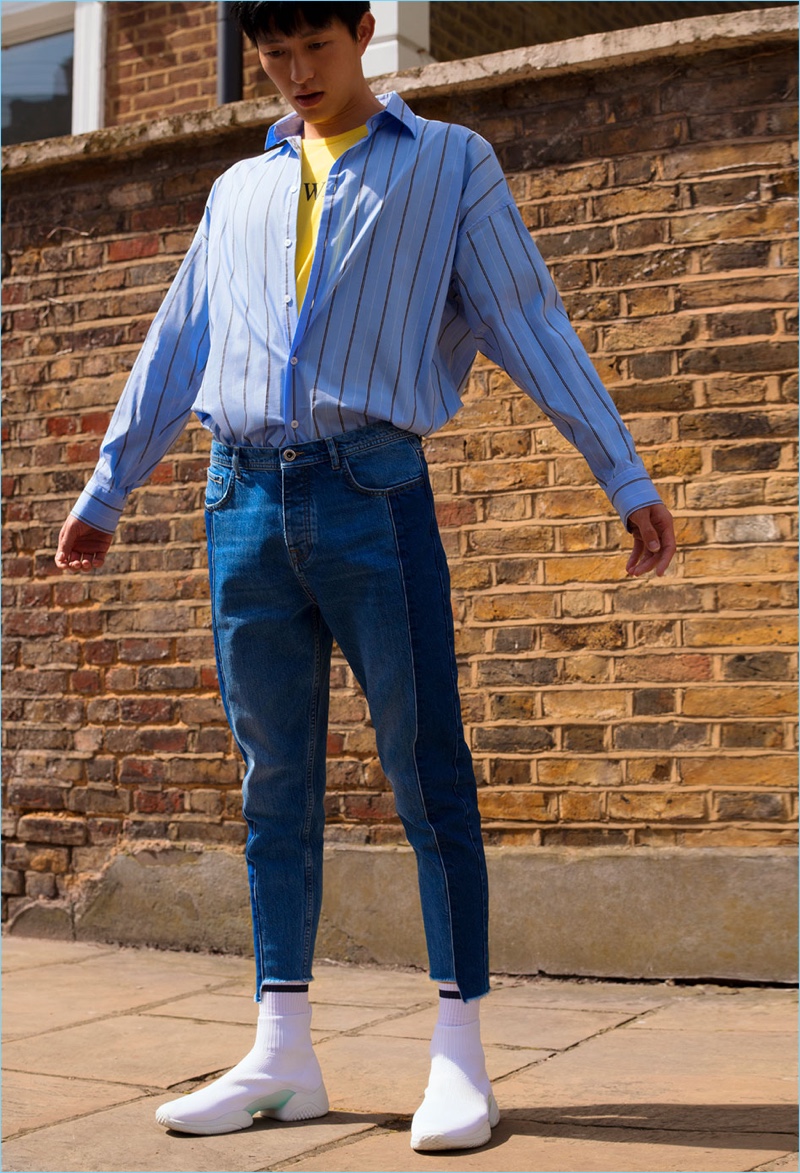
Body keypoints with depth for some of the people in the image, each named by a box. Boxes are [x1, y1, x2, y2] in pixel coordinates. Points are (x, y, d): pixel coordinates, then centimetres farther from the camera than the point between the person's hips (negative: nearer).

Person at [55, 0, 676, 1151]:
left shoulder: (448, 163, 11)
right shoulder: (238, 191, 22)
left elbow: (531, 324, 4)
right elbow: (175, 346, 24)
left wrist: (626, 476, -4)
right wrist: (105, 489, 22)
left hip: (372, 486, -4)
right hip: (245, 502, 4)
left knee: (426, 768, -5)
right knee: (275, 781, 5)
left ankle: (460, 1055, 3)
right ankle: (282, 1054, 12)